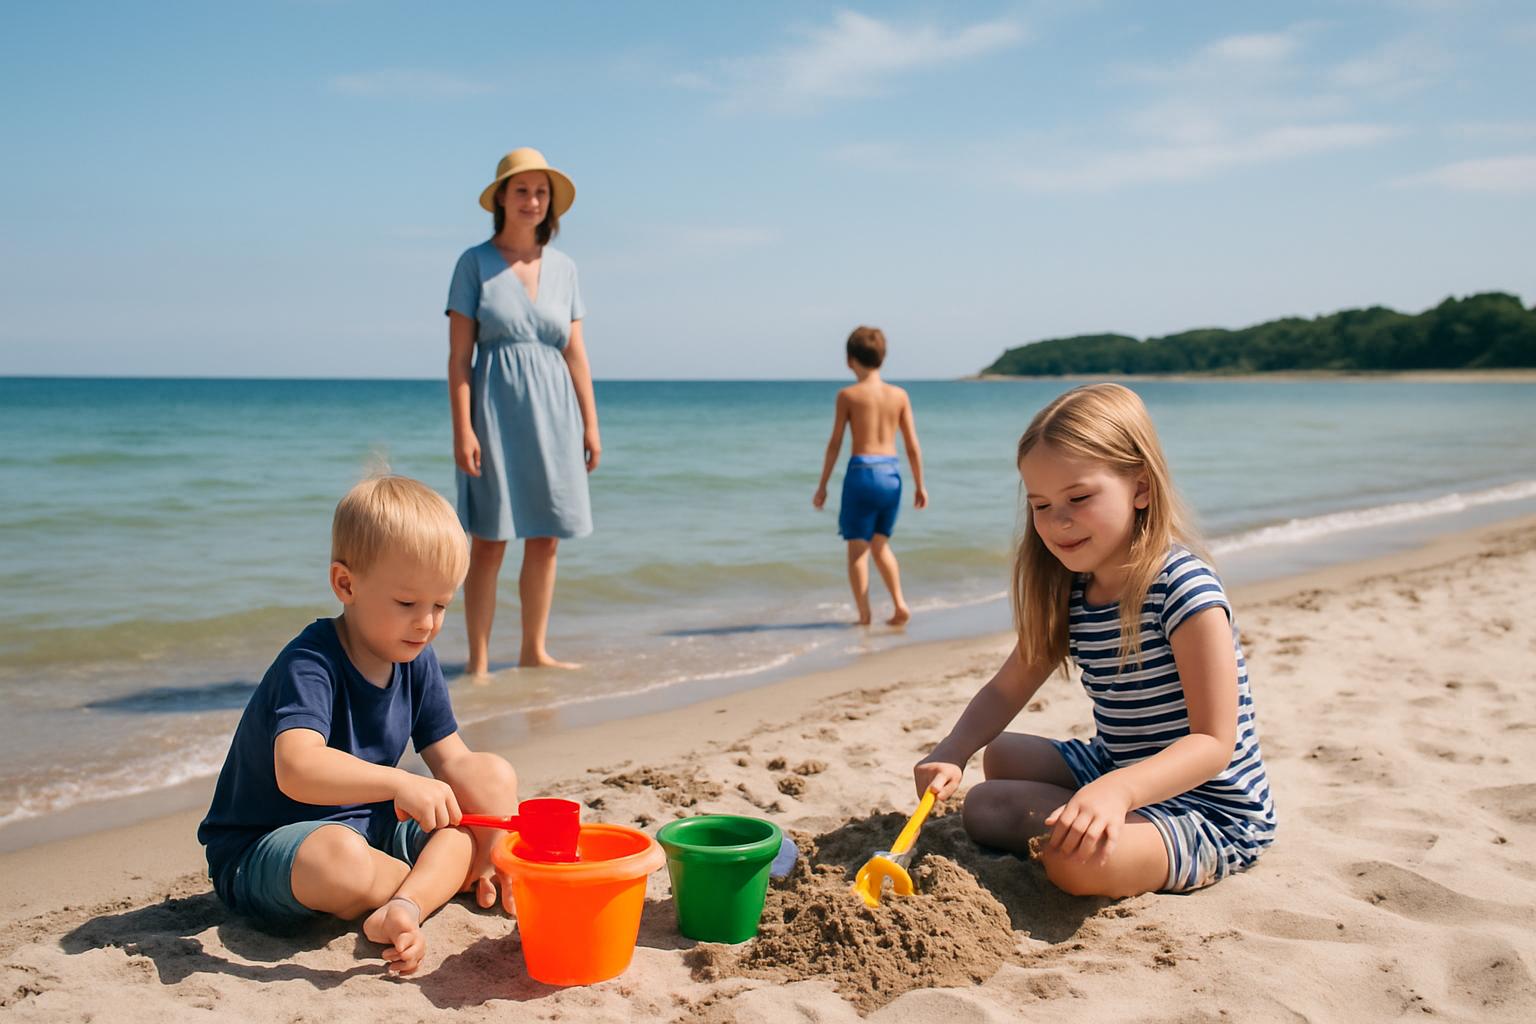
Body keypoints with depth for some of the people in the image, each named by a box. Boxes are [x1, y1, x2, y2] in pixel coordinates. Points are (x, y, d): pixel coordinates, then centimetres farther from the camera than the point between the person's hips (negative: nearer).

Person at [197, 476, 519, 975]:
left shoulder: (417, 663, 0)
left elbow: (452, 762, 3)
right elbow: (297, 770, -40)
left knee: (496, 778, -6)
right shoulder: (309, 665, -24)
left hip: (371, 827, 8)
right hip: (257, 853, -7)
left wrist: (486, 847, -11)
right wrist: (399, 782, -52)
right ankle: (441, 882, -9)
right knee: (338, 859, -42)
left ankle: (405, 905, -26)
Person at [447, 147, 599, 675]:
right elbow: (459, 355, -5)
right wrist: (462, 429, -12)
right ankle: (478, 659, 7)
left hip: (553, 413, 4)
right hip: (496, 412, -4)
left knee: (545, 541, 8)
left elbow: (575, 352, 11)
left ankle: (534, 651, 19)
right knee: (489, 543, -2)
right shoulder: (475, 263, -1)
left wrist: (590, 423, 7)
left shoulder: (563, 267, 11)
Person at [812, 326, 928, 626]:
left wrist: (822, 485, 4)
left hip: (861, 472, -4)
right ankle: (900, 604, 9)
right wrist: (920, 485, 13)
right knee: (880, 545, 20)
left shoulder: (848, 395, -4)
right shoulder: (899, 395, 4)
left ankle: (864, 616, 4)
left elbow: (835, 443, -3)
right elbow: (912, 445, 5)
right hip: (891, 473, 4)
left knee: (857, 548, 6)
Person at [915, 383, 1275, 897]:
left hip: (1211, 812, -8)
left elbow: (1214, 742, -27)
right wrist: (950, 754, -14)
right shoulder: (1070, 594, 0)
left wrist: (1117, 791, -44)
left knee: (1082, 860, -33)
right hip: (1115, 771, 8)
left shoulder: (1184, 589, -24)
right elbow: (1006, 690, 7)